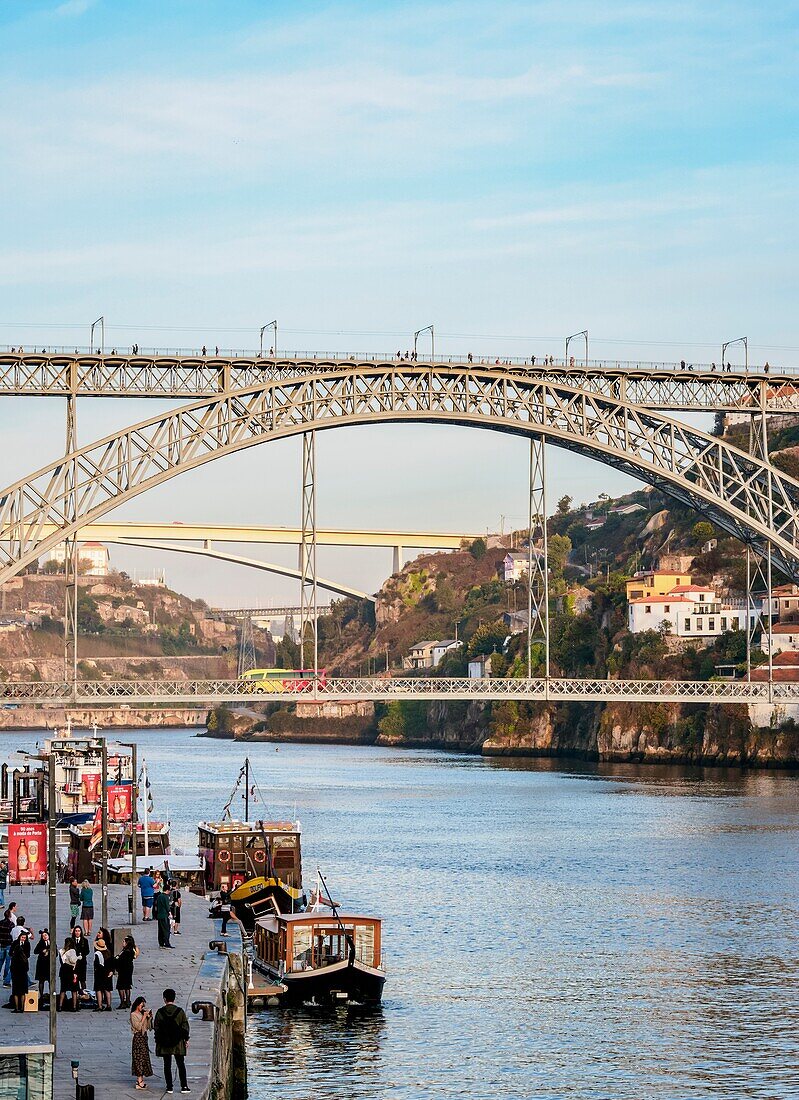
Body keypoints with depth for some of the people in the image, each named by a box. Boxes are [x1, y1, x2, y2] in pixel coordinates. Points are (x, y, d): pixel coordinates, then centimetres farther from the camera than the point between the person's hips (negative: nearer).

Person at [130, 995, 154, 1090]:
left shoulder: (142, 1013, 12)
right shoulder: (133, 1015, -9)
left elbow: (148, 1027, 14)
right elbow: (138, 1026, -18)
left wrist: (149, 1017, 0)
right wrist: (144, 1017, -17)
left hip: (144, 1037, 8)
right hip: (138, 1037, -8)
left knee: (144, 1057, 9)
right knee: (139, 1058, -9)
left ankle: (140, 1079, 15)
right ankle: (140, 1082, -10)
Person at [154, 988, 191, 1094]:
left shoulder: (160, 1012, -5)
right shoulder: (180, 1011, -5)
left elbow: (156, 1028, -1)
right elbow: (185, 1026, -1)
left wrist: (157, 1041, 8)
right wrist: (186, 1039, 9)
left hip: (164, 1043, 0)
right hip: (178, 1042, 0)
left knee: (167, 1065, 7)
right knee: (181, 1064, 7)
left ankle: (169, 1087, 7)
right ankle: (184, 1086, 4)